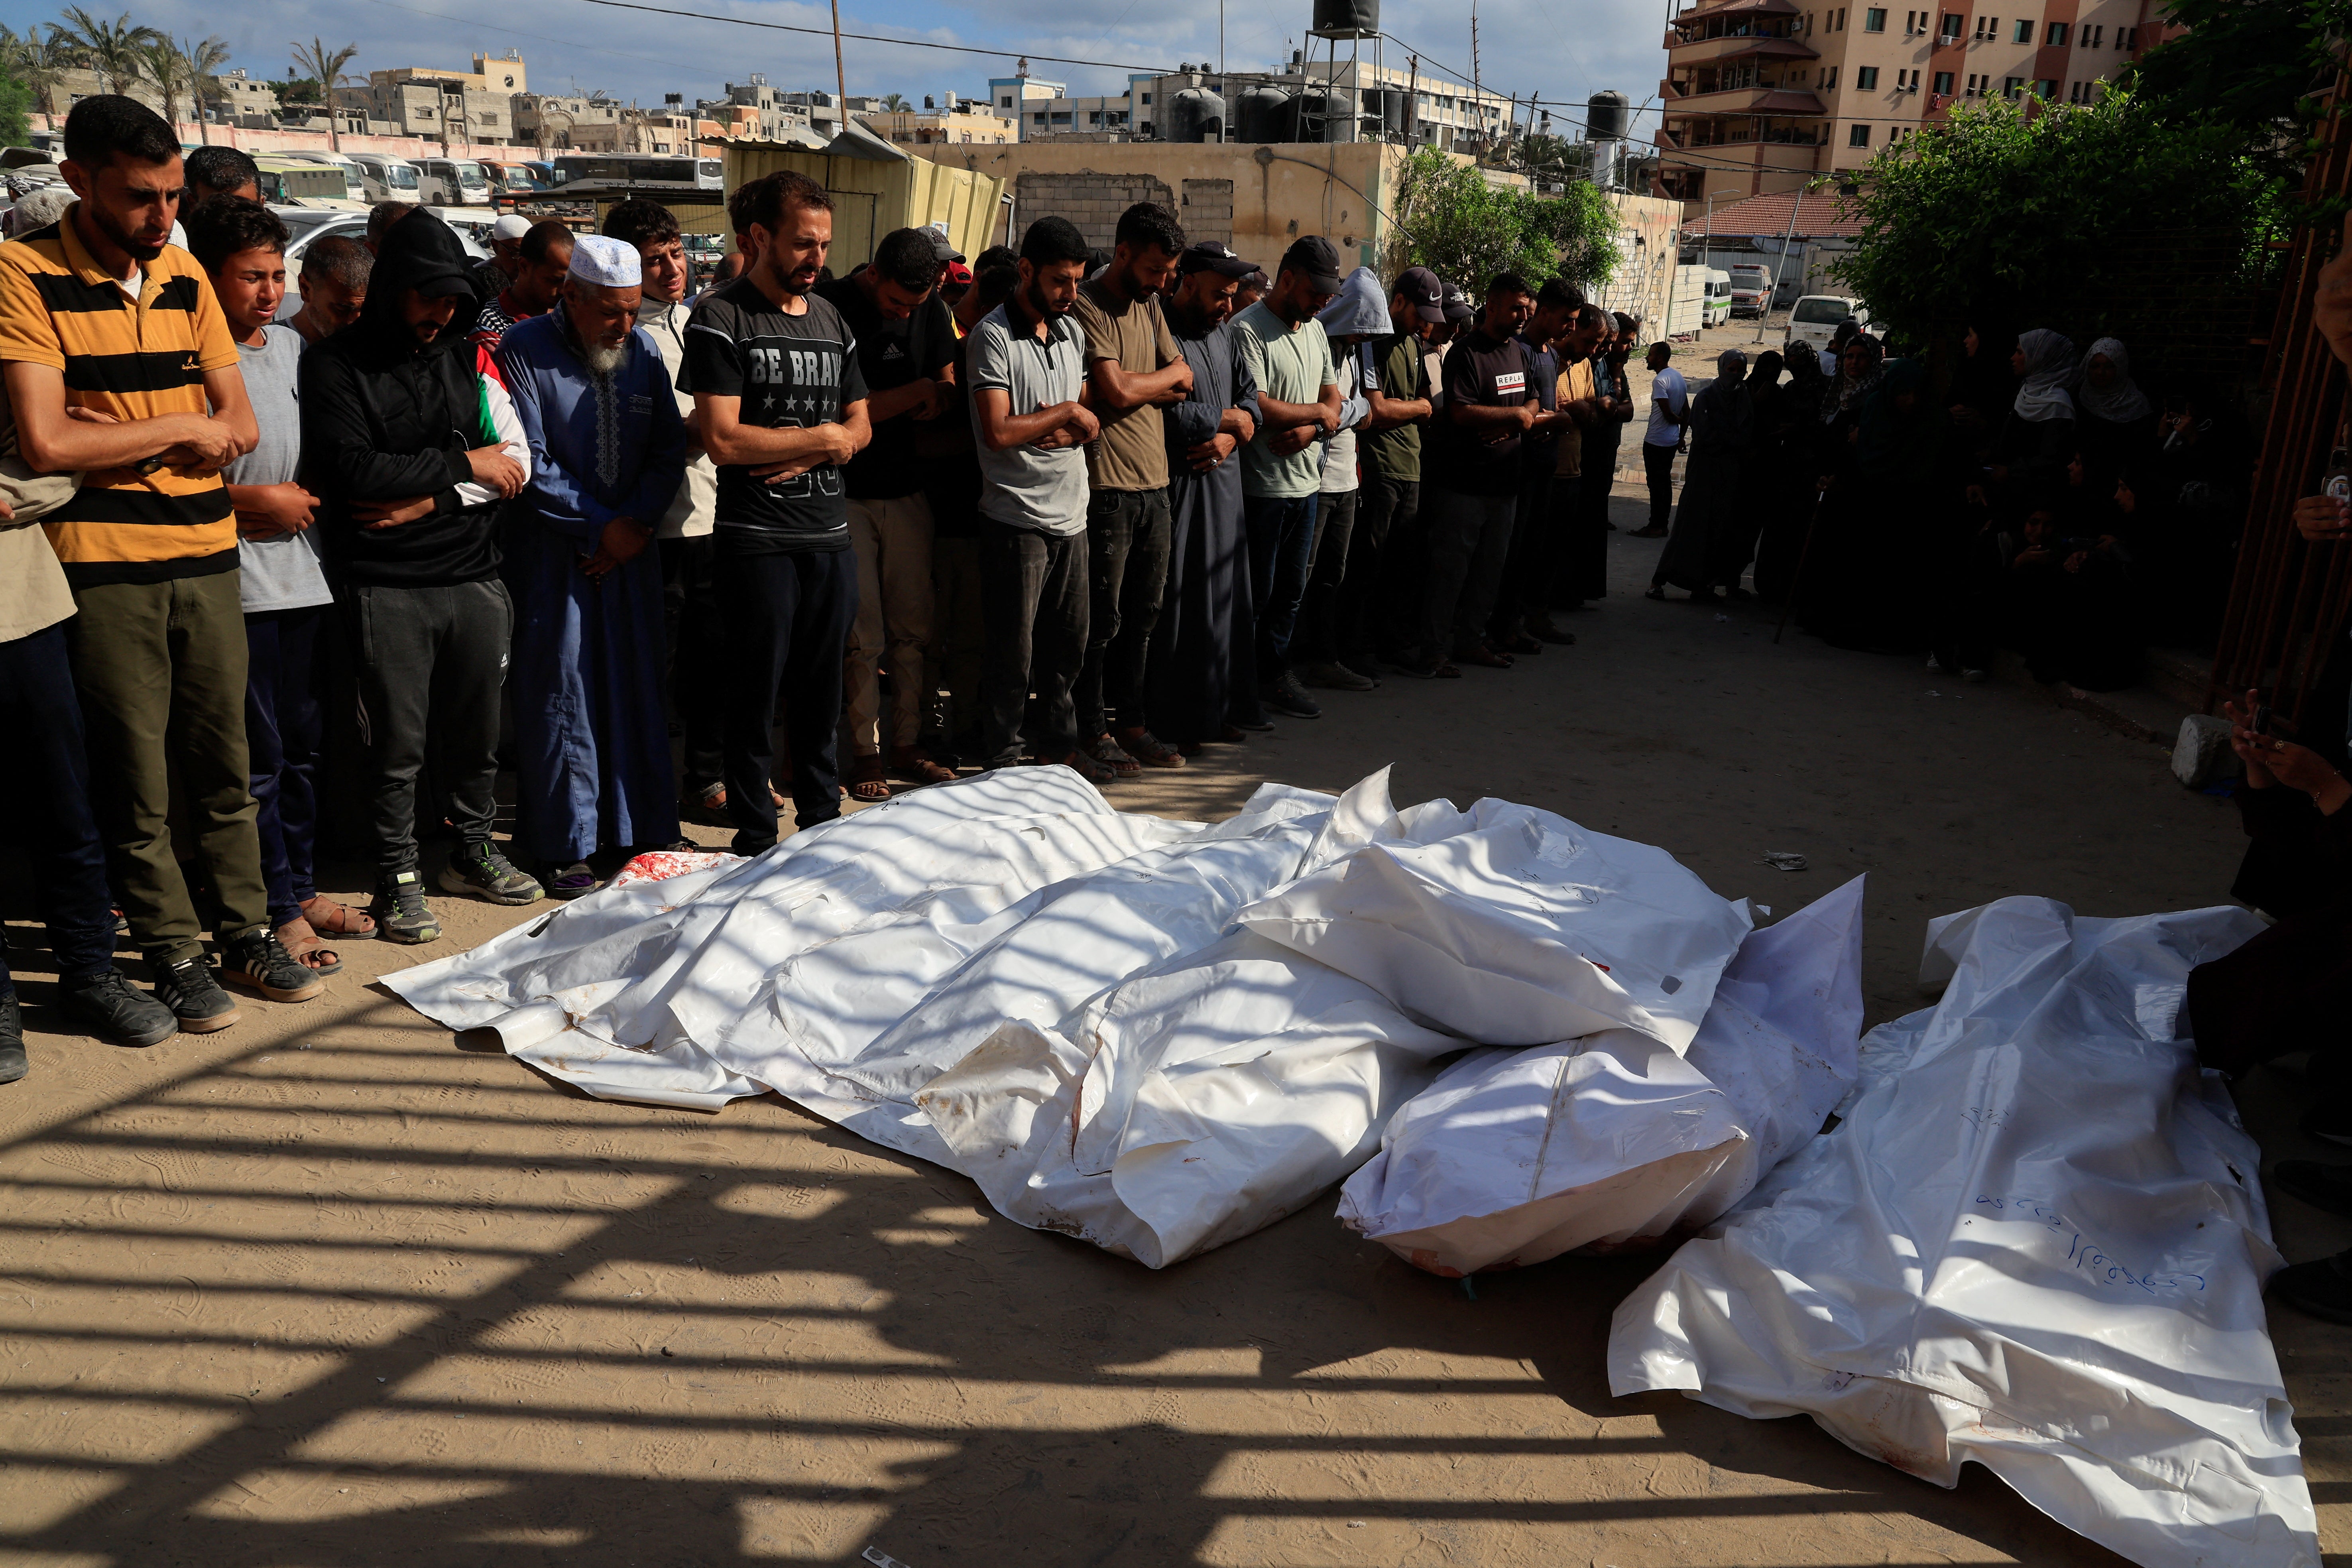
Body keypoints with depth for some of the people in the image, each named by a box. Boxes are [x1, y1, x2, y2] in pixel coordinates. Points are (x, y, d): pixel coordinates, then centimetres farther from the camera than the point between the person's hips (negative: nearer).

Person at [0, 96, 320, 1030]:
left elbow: (240, 425, 7)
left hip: (207, 557, 5)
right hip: (102, 567, -4)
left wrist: (118, 446, -9)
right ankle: (173, 953, 16)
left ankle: (245, 931, 23)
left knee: (223, 764, 11)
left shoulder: (186, 275, 10)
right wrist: (182, 430, -6)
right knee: (135, 782, 4)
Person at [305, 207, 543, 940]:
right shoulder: (337, 364, -3)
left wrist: (430, 500, -8)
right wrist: (461, 464, -9)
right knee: (398, 742, 2)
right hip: (387, 587, -4)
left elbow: (515, 462, 4)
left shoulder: (468, 357, 10)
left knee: (475, 731, 13)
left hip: (474, 577, 4)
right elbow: (351, 469, -15)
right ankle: (398, 878, 15)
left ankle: (473, 851, 30)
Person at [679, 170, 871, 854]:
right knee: (756, 694, 3)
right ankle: (756, 841, 15)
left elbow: (859, 426, 15)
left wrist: (803, 454, -6)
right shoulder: (722, 318, -6)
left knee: (823, 689, 14)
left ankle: (823, 823, 27)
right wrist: (820, 437, -6)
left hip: (830, 533, 6)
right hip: (757, 539, -6)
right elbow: (722, 439, -16)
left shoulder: (831, 319, 14)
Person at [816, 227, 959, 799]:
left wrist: (883, 408, -13)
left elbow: (944, 393, 6)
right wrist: (913, 395, -7)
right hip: (846, 493, -4)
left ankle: (906, 744, 16)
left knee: (913, 627, 5)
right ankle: (866, 752, 9)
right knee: (863, 635, -2)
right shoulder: (831, 305, -10)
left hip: (907, 489, 4)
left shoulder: (931, 306, 5)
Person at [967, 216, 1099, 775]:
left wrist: (1069, 431, -6)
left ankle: (1059, 745, 30)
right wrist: (1066, 413, -8)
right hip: (1017, 518, -7)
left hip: (1071, 513, 7)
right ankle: (1002, 765, 14)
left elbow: (1092, 419, 16)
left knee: (1068, 644, 15)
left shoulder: (1072, 331, 13)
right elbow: (998, 432, -19)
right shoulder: (994, 335, -11)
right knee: (1014, 654, 2)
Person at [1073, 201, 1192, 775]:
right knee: (1103, 618, -1)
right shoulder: (1087, 307, -9)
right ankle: (1093, 731, 10)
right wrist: (1167, 376, 0)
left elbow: (1184, 381, 13)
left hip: (1154, 484, 8)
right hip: (1108, 485, -8)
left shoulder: (1150, 306, 17)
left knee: (1142, 615, 12)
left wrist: (1140, 385, -6)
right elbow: (1117, 391, -18)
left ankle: (1129, 722, 22)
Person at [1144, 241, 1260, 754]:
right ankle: (1171, 725, 6)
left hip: (1223, 480, 8)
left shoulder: (1223, 332, 16)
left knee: (1224, 600, 12)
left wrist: (1230, 438, -5)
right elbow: (1173, 414, -22)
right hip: (1178, 487, -8)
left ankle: (1215, 711, 23)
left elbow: (1250, 397, 16)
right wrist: (1230, 418, -5)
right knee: (1176, 606, -3)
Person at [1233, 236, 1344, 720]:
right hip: (1262, 486, -8)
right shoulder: (1249, 329, -13)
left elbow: (1333, 397, 14)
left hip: (1306, 481, 8)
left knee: (1291, 591, 15)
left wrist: (1309, 430, -8)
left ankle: (1275, 676, 27)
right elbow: (1256, 407, -22)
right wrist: (1318, 412, -9)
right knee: (1255, 594, 1)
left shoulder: (1315, 329, 14)